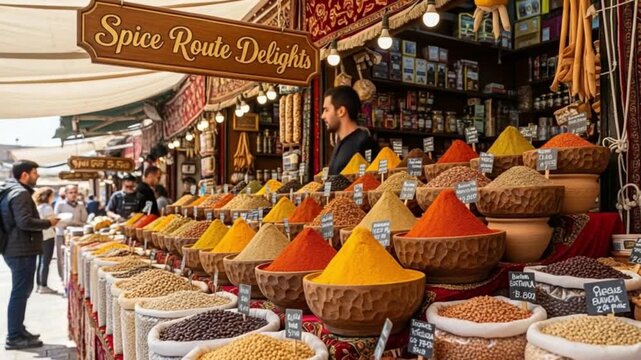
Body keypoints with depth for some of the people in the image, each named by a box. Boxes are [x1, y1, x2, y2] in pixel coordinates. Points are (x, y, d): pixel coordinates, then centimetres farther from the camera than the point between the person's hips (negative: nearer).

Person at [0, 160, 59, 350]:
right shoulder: (20, 193, -17)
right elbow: (25, 222, -27)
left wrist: (42, 221, 12)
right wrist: (48, 223, -13)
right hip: (22, 250, -10)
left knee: (21, 291, 18)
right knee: (20, 292, -3)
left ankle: (18, 330, 28)